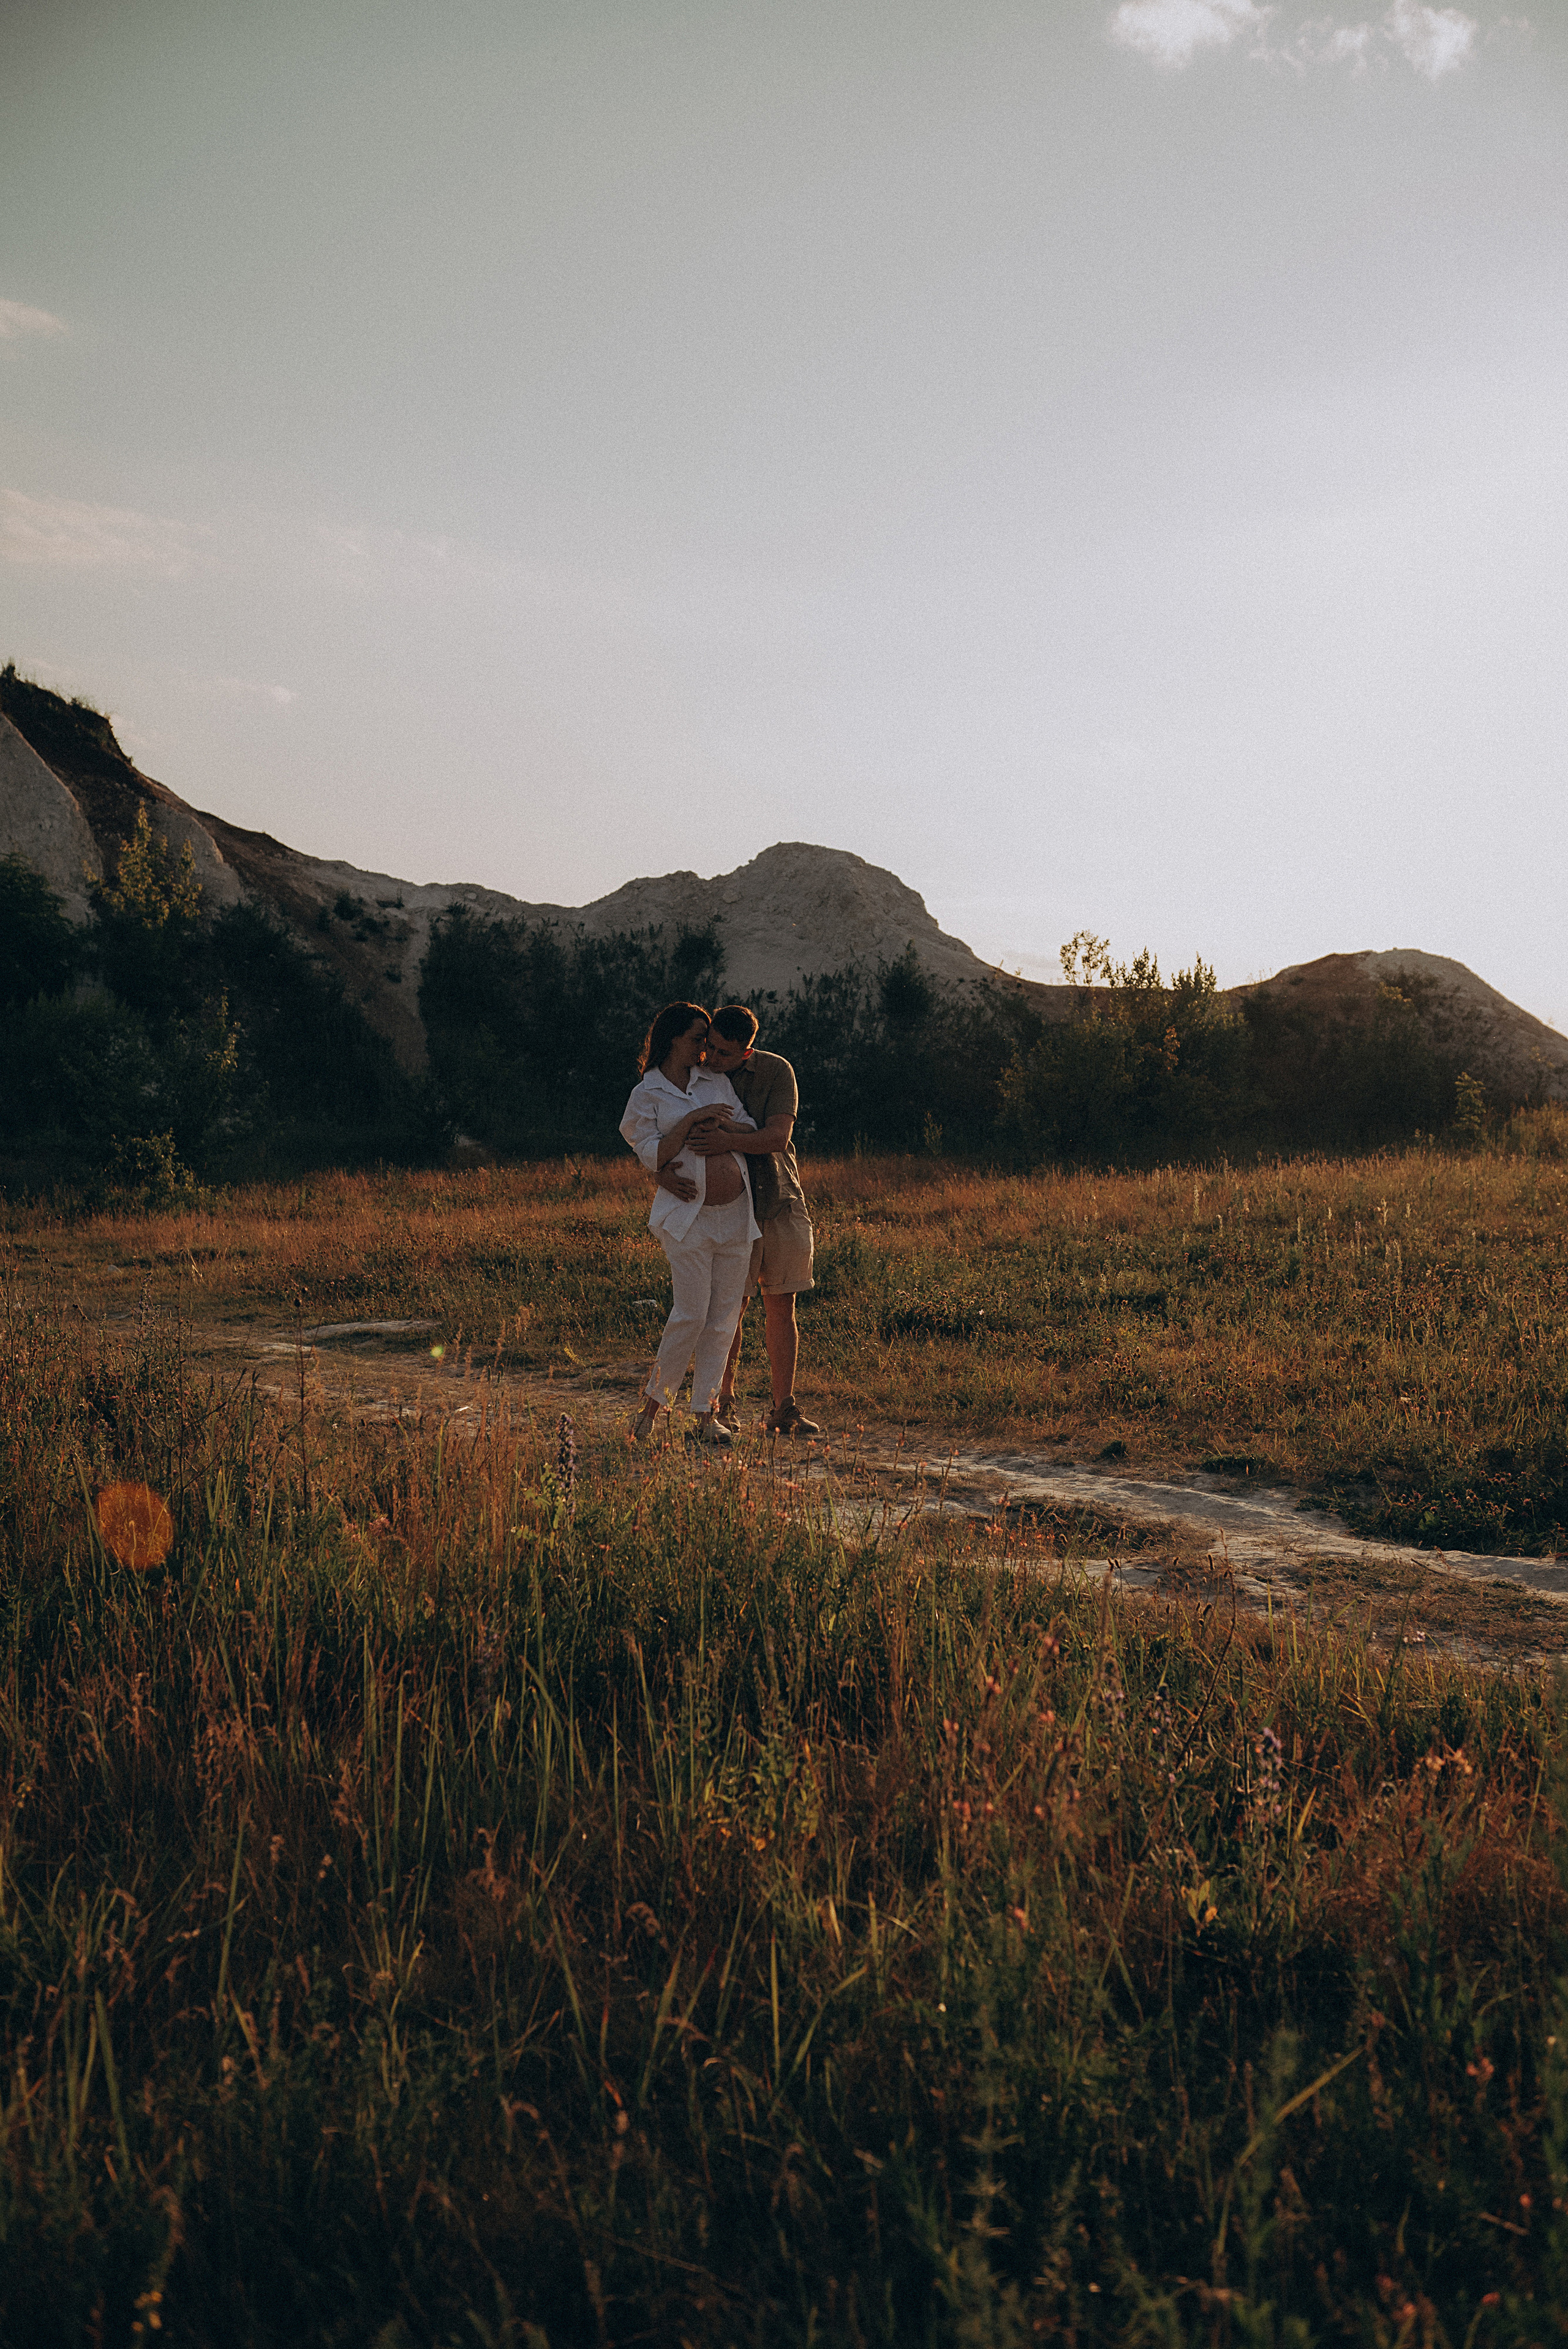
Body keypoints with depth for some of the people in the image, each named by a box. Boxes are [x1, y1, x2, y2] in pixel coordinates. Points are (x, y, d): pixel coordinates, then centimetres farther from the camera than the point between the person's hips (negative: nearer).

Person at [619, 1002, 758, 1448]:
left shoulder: (716, 1081, 13)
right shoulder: (646, 1095, 0)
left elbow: (752, 1132, 8)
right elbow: (654, 1156, -9)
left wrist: (721, 1122, -10)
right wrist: (692, 1119, -16)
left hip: (736, 1212, 5)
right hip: (689, 1215, -5)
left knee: (724, 1315, 3)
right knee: (691, 1313, -11)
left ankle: (707, 1414, 9)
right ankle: (653, 1402, 7)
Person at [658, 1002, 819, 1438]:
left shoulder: (776, 1071, -6)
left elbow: (778, 1137, -18)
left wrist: (727, 1140, -35)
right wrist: (664, 1171, -29)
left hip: (782, 1204, 1)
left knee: (782, 1307, 3)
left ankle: (783, 1410, 9)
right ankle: (724, 1402, 16)